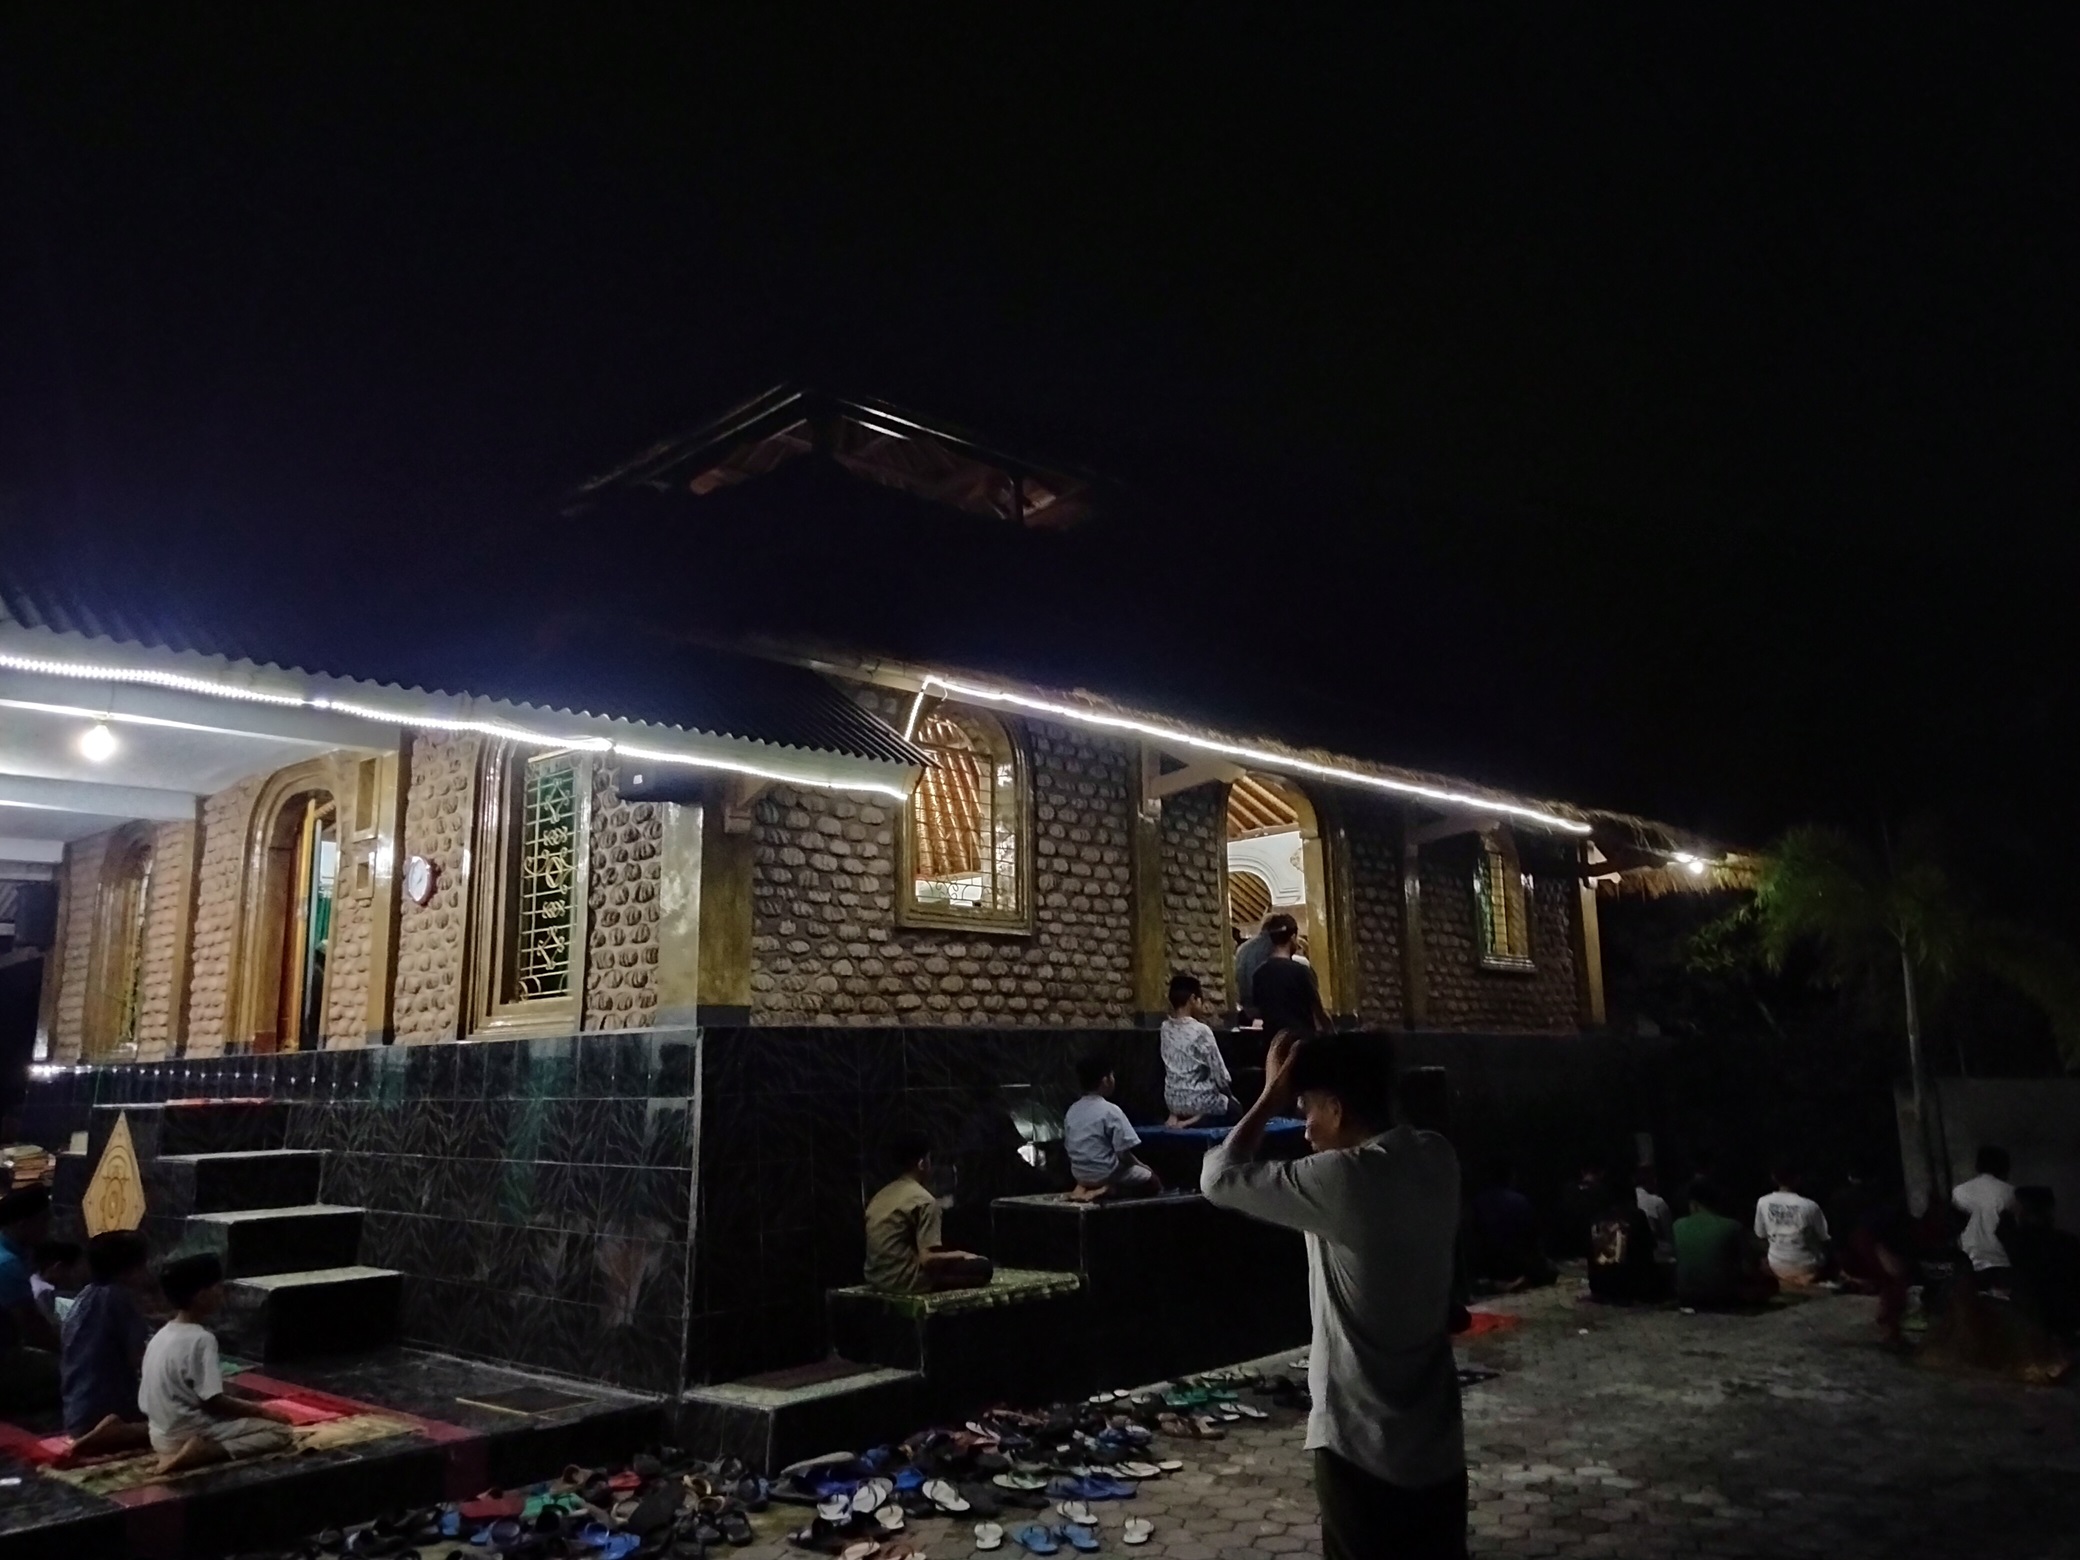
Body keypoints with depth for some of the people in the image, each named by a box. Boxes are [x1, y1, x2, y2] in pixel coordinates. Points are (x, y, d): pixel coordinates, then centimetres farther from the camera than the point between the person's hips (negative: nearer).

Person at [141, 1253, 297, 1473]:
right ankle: (199, 1453, -19)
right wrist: (262, 1411, -7)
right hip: (188, 1434, -9)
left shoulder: (161, 1335, 8)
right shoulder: (201, 1339, -20)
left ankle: (190, 1451, 5)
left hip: (162, 1436, 9)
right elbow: (213, 1400, -21)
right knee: (279, 1431, -9)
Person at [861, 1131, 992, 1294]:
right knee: (983, 1267, -2)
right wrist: (961, 1255, -2)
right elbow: (928, 1259, -20)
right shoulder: (923, 1199, -13)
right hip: (904, 1279, -9)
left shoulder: (881, 1195, 11)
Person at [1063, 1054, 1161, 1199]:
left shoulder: (1072, 1111, 2)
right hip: (1105, 1174, -6)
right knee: (1153, 1182, 14)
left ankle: (1086, 1187, 6)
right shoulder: (1111, 1111, -17)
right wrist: (1141, 1166, 3)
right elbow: (1124, 1154, -18)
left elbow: (1068, 1146, 8)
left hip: (1080, 1174, 6)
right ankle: (1108, 1190, -8)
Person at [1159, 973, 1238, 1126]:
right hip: (1200, 1101, -7)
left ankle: (1179, 1118, 8)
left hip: (1173, 1102, 7)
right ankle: (1197, 1122, -6)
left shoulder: (1166, 1028, -1)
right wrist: (1229, 1095, 6)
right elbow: (1219, 1073, -12)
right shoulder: (1201, 1031, -18)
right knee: (1236, 1109, 23)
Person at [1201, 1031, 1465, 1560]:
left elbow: (1219, 1178, -13)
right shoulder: (1437, 1158, -2)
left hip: (1363, 1446, -7)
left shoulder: (1340, 1181, -23)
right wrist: (1325, 1056, 11)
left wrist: (1273, 1096, -6)